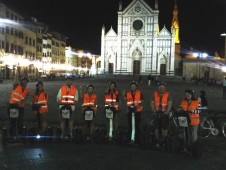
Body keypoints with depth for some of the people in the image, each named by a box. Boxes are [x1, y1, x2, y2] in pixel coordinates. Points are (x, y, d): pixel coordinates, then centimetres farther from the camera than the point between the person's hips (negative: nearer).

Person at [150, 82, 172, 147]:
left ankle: (164, 140, 13)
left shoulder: (168, 94, -5)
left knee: (164, 128, -4)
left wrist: (167, 112, -16)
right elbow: (152, 103, 5)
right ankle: (158, 141, 17)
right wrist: (154, 111, -4)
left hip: (164, 113, -2)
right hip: (157, 113, 2)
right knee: (157, 127, 6)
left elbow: (169, 104, -8)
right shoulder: (155, 94, 2)